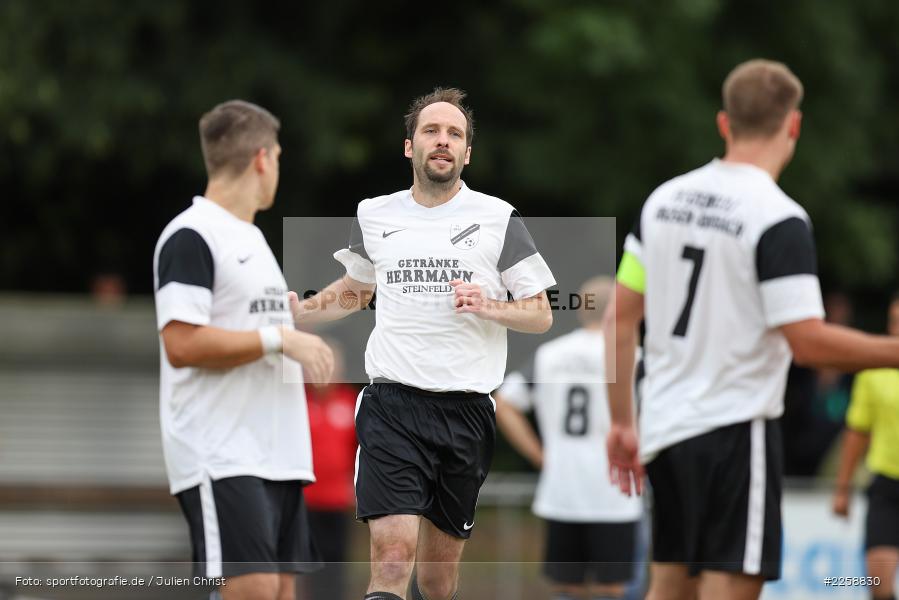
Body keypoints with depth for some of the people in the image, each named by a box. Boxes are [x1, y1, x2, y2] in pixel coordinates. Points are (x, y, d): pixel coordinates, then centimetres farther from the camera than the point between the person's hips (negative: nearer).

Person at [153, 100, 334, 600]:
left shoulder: (252, 238, 20)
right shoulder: (191, 236, -9)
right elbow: (181, 344, -19)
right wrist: (278, 338, -18)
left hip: (279, 454, 9)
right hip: (222, 459, -9)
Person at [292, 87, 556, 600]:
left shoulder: (499, 218, 4)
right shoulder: (374, 216, 10)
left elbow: (541, 315, 5)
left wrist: (487, 306, -13)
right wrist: (298, 312, 12)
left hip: (466, 409, 0)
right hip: (392, 404, 0)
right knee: (393, 555, -18)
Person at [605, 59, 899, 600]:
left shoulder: (666, 199, 7)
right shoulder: (780, 219, -14)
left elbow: (622, 316, 10)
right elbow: (808, 341, -19)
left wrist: (622, 422, 15)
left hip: (667, 428, 7)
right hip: (735, 429, -7)